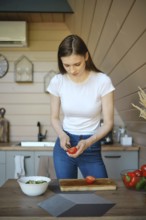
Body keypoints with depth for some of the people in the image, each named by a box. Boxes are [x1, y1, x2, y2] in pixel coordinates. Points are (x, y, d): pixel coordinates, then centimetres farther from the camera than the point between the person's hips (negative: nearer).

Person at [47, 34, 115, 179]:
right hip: (64, 145, 2)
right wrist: (62, 134, -16)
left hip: (91, 147, -2)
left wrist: (88, 142, -25)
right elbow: (55, 117, 4)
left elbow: (108, 122, -11)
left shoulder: (102, 81, -16)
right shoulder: (57, 81, -8)